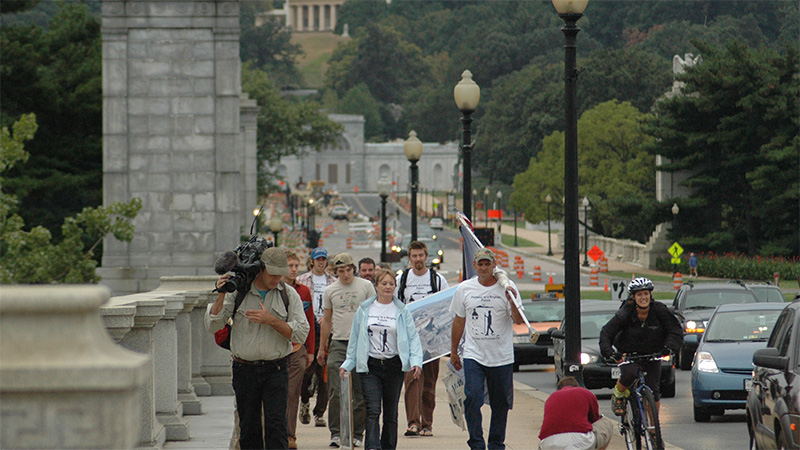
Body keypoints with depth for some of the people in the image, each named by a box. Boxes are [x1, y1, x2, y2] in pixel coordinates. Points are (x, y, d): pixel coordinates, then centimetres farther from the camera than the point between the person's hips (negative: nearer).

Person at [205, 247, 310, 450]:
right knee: (248, 428, 6)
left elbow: (300, 333, -3)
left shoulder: (288, 294, 3)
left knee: (276, 425, -11)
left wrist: (271, 320, -14)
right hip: (244, 370, 1)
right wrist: (221, 295, -14)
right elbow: (212, 325, -1)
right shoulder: (237, 293, 2)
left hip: (275, 370, -1)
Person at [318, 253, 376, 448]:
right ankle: (336, 432, -2)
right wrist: (321, 348, 16)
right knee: (336, 391, -7)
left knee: (360, 392, 2)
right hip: (338, 343, 1)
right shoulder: (330, 291, 9)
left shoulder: (366, 286, 3)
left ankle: (356, 433, 9)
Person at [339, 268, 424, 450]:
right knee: (373, 411, -12)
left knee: (391, 413, 9)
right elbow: (355, 339, 12)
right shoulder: (364, 310, 6)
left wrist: (416, 361, -12)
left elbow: (413, 338, 2)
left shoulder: (402, 311, 4)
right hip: (370, 366, -1)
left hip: (394, 366, 1)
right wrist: (348, 364, 7)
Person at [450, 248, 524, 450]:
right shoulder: (465, 288, 6)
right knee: (472, 398, -14)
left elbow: (518, 320, -8)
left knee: (500, 403, 6)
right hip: (473, 355, 1)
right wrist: (454, 352, 19)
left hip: (501, 356, -1)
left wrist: (512, 302, -28)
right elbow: (459, 320, 16)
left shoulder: (506, 287, -1)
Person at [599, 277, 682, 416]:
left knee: (653, 391, -4)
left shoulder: (659, 310, -14)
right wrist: (609, 353, -36)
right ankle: (618, 396, -1)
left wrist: (669, 347, -31)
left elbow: (675, 330, -12)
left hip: (652, 355, 2)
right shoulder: (625, 313, -18)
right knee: (629, 374, -32)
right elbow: (606, 333, -19)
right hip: (628, 354, -2)